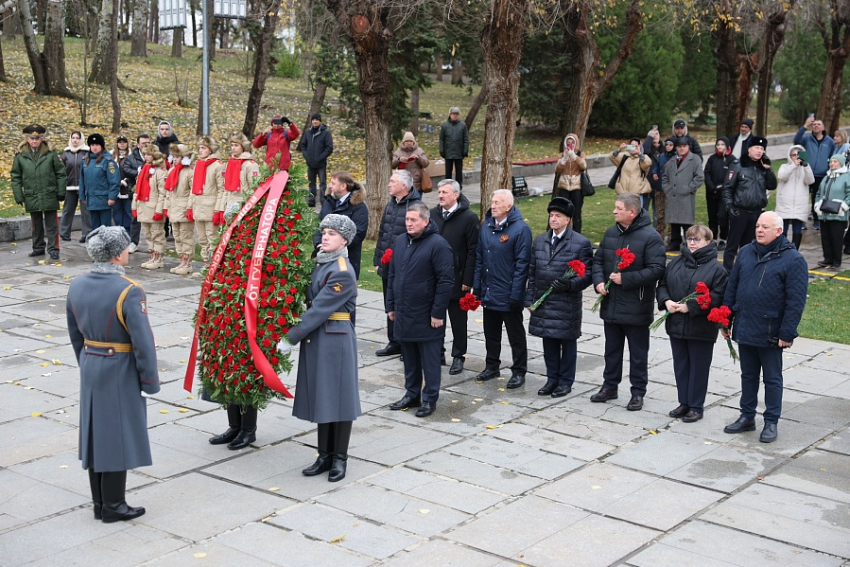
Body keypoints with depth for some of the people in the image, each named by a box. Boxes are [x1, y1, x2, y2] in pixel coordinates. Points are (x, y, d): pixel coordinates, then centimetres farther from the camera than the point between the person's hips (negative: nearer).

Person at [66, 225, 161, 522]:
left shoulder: (76, 287, 0)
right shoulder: (129, 292, -21)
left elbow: (76, 335, 10)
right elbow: (143, 341, -20)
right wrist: (149, 381, -11)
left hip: (90, 368, 7)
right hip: (121, 373, -7)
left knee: (95, 433, 15)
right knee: (118, 436, 4)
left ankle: (99, 503, 26)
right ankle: (113, 506, 13)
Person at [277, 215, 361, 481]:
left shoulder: (342, 272, -18)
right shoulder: (319, 262, 9)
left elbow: (319, 309, -20)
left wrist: (290, 338, -17)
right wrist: (295, 335, 8)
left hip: (336, 341, -8)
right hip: (315, 339, 8)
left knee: (338, 396, 2)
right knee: (321, 396, 13)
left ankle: (340, 459, 14)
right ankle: (325, 455, 23)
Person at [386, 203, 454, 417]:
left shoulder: (437, 244, -13)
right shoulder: (399, 242, 9)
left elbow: (446, 281, -15)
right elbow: (392, 276, 16)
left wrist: (438, 313, -16)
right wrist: (391, 305, 13)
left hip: (426, 317, -6)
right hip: (403, 314, 6)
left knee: (429, 360, 4)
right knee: (409, 358, 16)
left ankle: (430, 399, 14)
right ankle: (411, 395, 28)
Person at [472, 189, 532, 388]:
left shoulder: (520, 229, -14)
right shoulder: (486, 226, 5)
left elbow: (522, 264, -15)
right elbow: (479, 257, 11)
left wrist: (516, 294, -17)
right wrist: (477, 285, 8)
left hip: (508, 295, -6)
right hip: (488, 293, 6)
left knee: (516, 335, 6)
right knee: (490, 333, 18)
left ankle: (519, 371, 16)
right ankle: (491, 366, 31)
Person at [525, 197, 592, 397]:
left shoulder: (581, 243, -7)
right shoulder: (540, 240, 10)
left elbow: (586, 274, -6)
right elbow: (532, 272, 13)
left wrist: (570, 285, -23)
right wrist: (530, 299, 8)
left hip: (567, 304, -5)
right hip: (543, 303, 5)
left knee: (567, 343, 7)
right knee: (549, 343, 13)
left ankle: (565, 381, 18)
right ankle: (552, 379, 25)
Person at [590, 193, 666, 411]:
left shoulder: (650, 237, -14)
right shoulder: (610, 234, 7)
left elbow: (656, 270, -21)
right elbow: (598, 260, 15)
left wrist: (625, 278, -23)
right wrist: (598, 281, -4)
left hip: (636, 309, -6)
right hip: (611, 305, 6)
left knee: (638, 354, 7)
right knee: (612, 350, 19)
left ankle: (638, 393, 17)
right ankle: (609, 386, 32)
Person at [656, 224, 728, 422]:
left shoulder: (716, 268, -9)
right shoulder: (676, 262, 8)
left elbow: (717, 297, -17)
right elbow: (662, 285, 13)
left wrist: (690, 306, -20)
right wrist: (666, 301, -7)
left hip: (701, 328, -6)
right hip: (676, 324, 6)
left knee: (698, 368, 5)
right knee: (680, 366, 14)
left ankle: (696, 407, 16)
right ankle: (684, 403, 27)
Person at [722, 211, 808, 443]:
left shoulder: (792, 259, -11)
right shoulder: (746, 252, 6)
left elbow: (795, 301, -13)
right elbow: (732, 287, 12)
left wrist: (787, 333, -16)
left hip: (770, 334, -5)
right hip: (744, 329, 5)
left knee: (772, 379, 8)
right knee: (748, 376, 17)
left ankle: (771, 423, 18)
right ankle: (747, 417, 28)